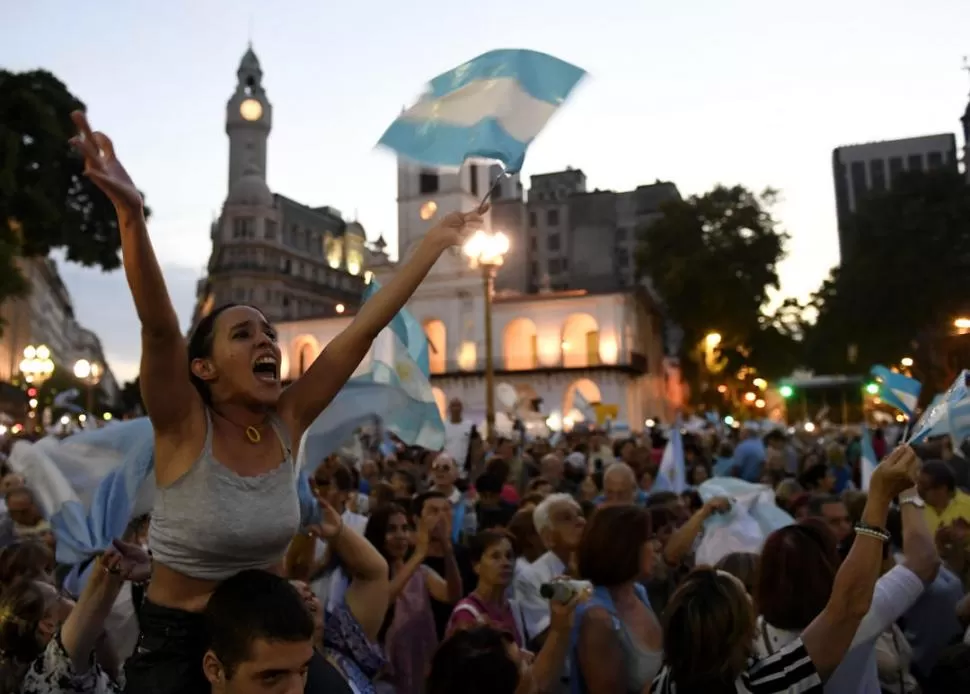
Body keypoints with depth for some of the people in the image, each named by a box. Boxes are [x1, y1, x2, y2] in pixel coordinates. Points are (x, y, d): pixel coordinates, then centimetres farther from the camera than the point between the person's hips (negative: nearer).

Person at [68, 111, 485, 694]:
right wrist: (131, 213, -48)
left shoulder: (287, 423, -9)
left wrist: (435, 243, -12)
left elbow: (364, 330, -13)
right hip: (177, 642, -3)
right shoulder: (184, 427, -18)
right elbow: (158, 326, -35)